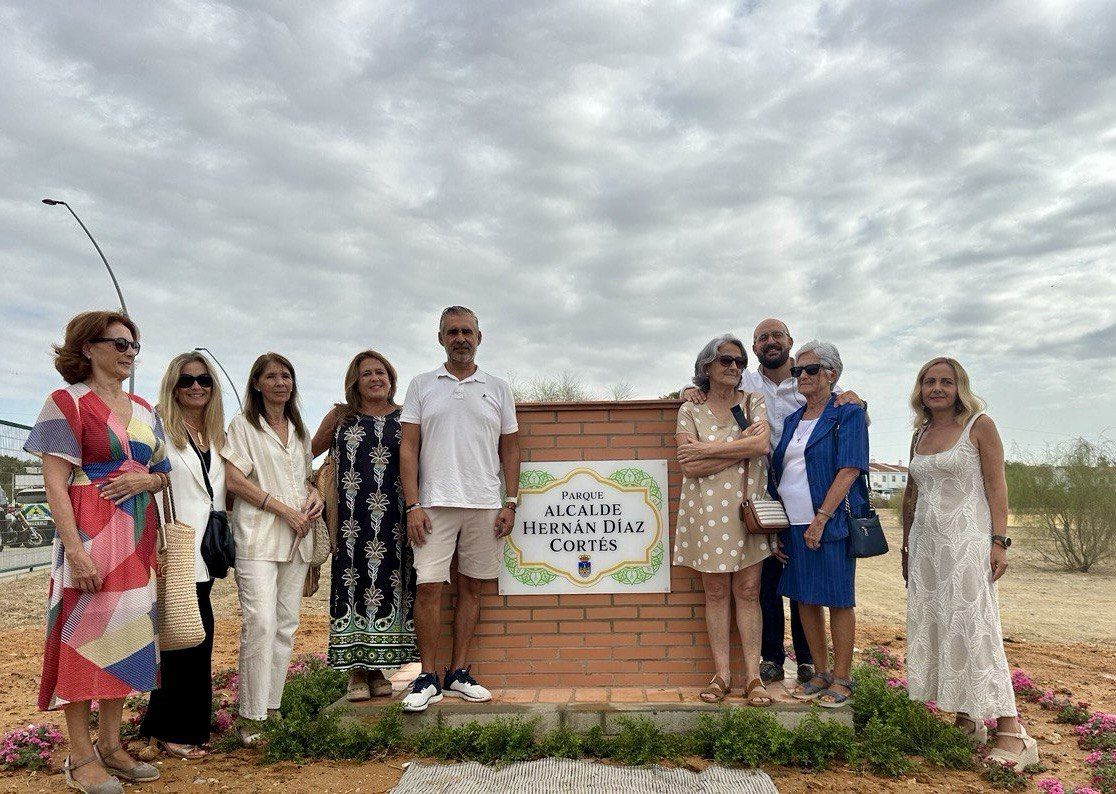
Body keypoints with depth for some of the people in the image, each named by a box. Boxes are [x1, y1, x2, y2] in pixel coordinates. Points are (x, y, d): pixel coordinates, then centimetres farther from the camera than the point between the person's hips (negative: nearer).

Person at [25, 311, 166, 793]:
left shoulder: (143, 409, 14)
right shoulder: (68, 402, -5)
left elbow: (163, 474, 19)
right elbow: (54, 482, -12)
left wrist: (144, 480, -6)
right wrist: (76, 550, -20)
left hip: (137, 535, 7)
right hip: (89, 532, -6)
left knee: (125, 633, 10)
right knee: (84, 632, -1)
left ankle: (110, 744, 22)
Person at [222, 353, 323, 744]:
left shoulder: (299, 430, 19)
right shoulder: (243, 425, 1)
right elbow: (234, 480, -8)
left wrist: (314, 495, 3)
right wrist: (284, 509, -13)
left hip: (296, 537, 6)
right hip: (257, 537, -6)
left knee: (286, 624, 7)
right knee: (261, 622, -14)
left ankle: (272, 707, 16)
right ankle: (250, 716, -5)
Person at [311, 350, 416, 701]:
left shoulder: (405, 418, 9)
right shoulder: (340, 417, 9)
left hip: (393, 520, 1)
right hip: (352, 520, -1)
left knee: (388, 583, 3)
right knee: (352, 582, -1)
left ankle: (379, 668, 14)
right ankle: (356, 671, 8)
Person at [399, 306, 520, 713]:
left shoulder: (497, 388, 10)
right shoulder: (422, 386, 7)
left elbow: (510, 450, 11)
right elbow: (408, 447, 2)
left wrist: (510, 503, 2)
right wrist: (412, 505, -6)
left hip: (484, 505, 2)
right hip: (434, 503, -1)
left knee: (471, 586, 7)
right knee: (428, 586, -4)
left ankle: (458, 672, 18)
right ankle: (428, 678, 8)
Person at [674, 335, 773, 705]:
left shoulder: (754, 402, 7)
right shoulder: (690, 411, 3)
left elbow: (762, 444, -13)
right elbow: (690, 468, -9)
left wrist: (708, 449, -13)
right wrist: (741, 448, -12)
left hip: (748, 508, 1)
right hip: (708, 509, 0)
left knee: (748, 592, 3)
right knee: (716, 593, 5)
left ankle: (753, 676, 9)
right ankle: (722, 675, 13)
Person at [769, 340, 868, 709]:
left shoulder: (847, 415, -3)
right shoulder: (791, 420, 15)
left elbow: (849, 470, -12)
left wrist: (820, 519, -18)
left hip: (830, 522, -6)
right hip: (792, 523, 7)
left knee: (838, 600, 2)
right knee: (805, 598, 11)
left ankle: (841, 679, 12)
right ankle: (820, 674, 23)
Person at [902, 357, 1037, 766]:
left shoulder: (979, 425, -2)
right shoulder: (920, 435, 15)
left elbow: (996, 485, -7)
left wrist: (999, 541, -14)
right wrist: (906, 547, 19)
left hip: (966, 541, -6)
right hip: (926, 544, 6)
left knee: (974, 629, -11)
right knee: (931, 629, 5)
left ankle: (1011, 734, -6)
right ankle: (967, 723, 15)